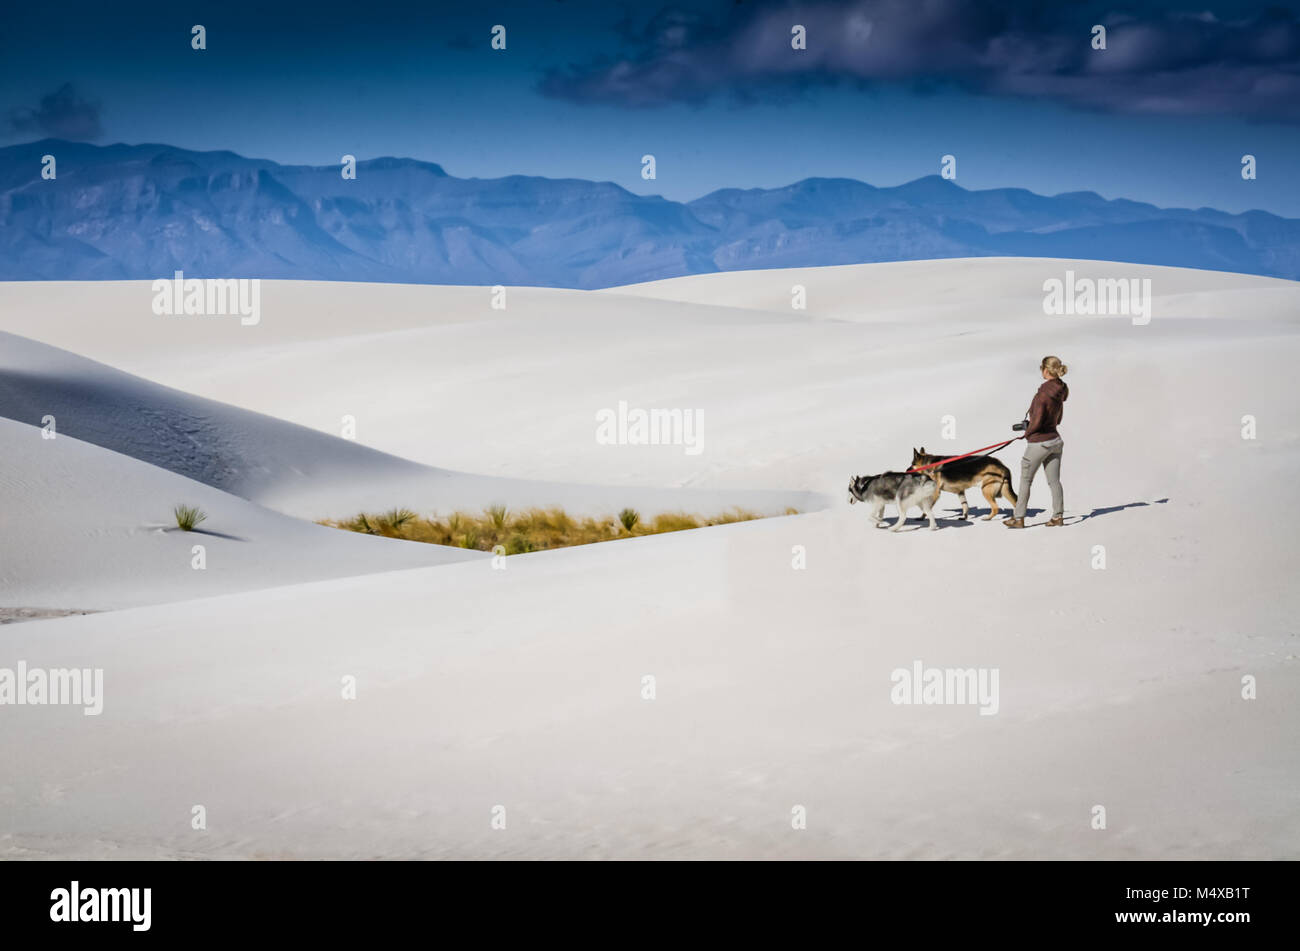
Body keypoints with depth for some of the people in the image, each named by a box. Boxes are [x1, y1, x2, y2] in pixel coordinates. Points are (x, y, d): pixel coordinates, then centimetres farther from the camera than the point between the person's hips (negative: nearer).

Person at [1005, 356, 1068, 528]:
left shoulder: (1043, 393, -22)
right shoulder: (1060, 391, 5)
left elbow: (1037, 420, -24)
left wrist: (1027, 432, -4)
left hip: (1039, 442, -8)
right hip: (1055, 439, 8)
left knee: (1025, 480, 4)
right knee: (1054, 480, 11)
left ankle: (1018, 518, 10)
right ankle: (1058, 516, 13)